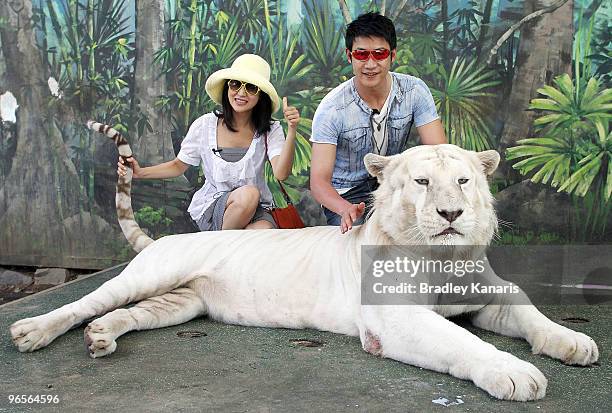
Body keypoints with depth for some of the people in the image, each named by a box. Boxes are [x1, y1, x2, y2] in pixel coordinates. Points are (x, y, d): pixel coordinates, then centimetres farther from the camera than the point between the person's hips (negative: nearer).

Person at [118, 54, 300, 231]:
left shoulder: (270, 131, -4)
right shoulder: (206, 125, -3)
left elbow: (281, 174, -20)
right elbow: (179, 165, 9)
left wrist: (292, 131, -31)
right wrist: (141, 172, -5)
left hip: (256, 210, 0)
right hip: (211, 208, 0)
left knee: (264, 232, -35)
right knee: (248, 194, -33)